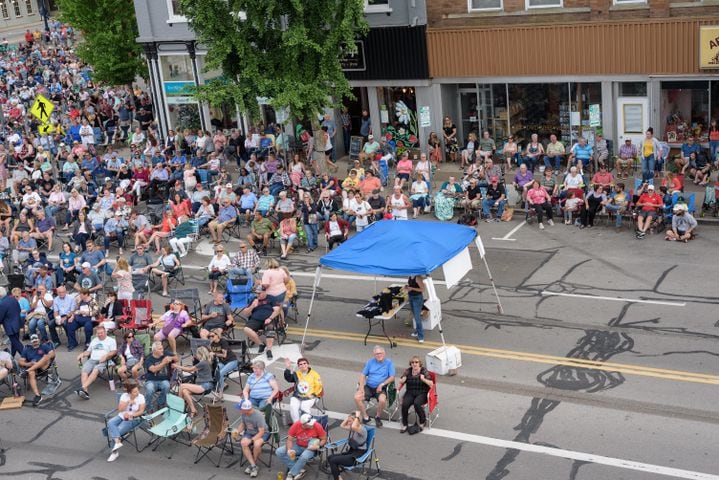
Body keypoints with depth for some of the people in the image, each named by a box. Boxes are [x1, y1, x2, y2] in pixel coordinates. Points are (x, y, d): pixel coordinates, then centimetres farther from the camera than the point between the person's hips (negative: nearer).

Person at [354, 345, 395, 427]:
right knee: (357, 397, -22)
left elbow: (392, 377, -5)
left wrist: (382, 384, -16)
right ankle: (365, 417, -4)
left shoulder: (389, 362, 2)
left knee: (382, 400, -34)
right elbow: (363, 374, 9)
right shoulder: (370, 362, 10)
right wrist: (361, 386, -7)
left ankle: (378, 417, -4)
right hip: (369, 387, 3)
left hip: (381, 388, -3)